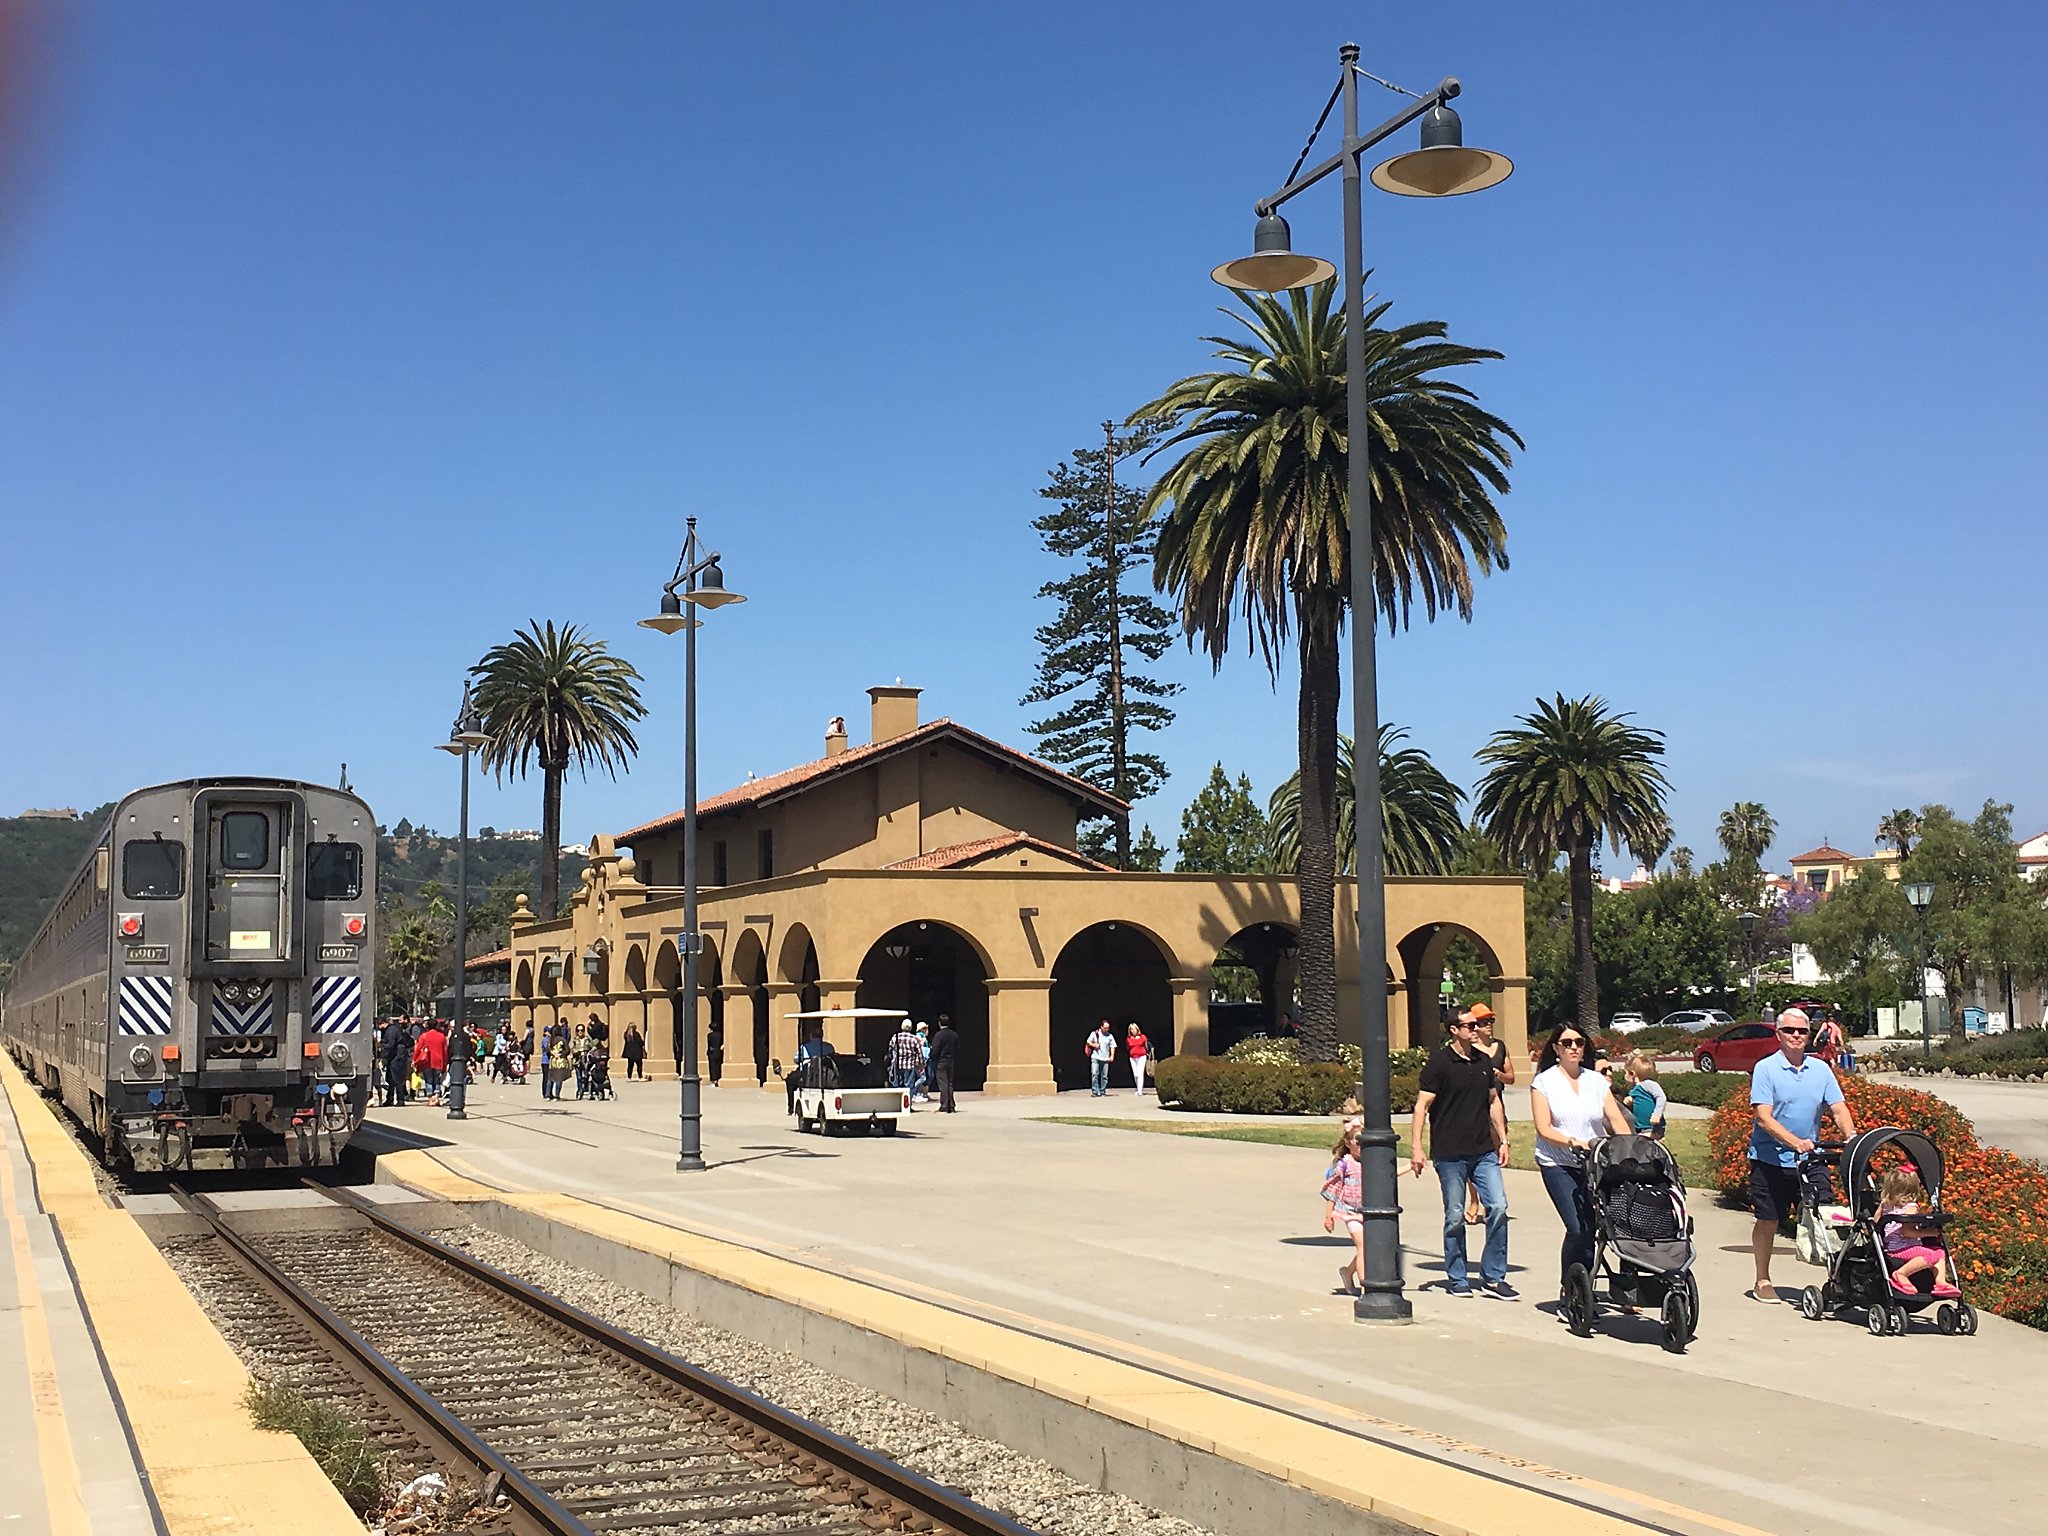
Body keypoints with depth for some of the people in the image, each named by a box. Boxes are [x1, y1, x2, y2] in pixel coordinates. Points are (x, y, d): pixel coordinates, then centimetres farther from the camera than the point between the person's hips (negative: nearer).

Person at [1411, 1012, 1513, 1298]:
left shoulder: (1483, 1062, 12)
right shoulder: (1439, 1062, -5)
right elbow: (1422, 1105, -8)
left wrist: (1503, 1140, 19)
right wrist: (1416, 1147, -14)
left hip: (1484, 1152, 5)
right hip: (1450, 1154, -5)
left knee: (1498, 1207, -5)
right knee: (1455, 1217, 2)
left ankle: (1493, 1277, 5)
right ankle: (1457, 1280, 14)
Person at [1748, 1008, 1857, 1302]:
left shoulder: (1821, 1069, 7)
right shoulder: (1765, 1069, -8)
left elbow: (1839, 1109, 2)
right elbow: (1763, 1118, -16)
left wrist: (1851, 1137, -19)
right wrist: (1795, 1142, -29)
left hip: (1810, 1159, 3)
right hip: (1770, 1159, -3)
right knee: (1768, 1220, 5)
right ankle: (1762, 1281, 18)